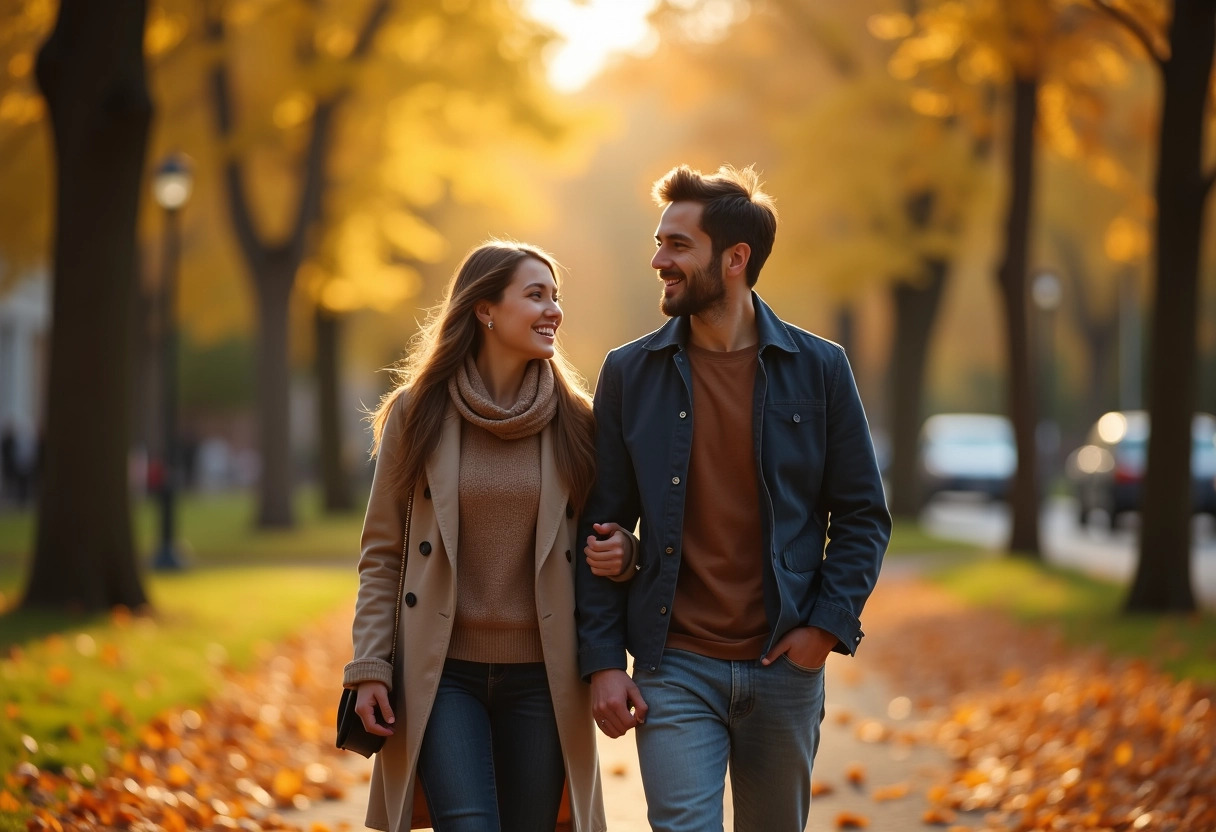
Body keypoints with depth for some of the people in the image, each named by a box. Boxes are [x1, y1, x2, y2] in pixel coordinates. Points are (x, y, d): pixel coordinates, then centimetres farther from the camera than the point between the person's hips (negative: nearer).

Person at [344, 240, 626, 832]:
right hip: (442, 672, -2)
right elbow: (382, 553, 4)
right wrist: (368, 666, -4)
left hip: (540, 674, 2)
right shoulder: (416, 412, 0)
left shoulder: (573, 420, 4)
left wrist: (619, 555, -10)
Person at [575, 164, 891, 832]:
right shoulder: (630, 374, 3)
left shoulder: (817, 369, 1)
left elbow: (862, 515, 5)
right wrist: (602, 659, -3)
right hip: (674, 667, 0)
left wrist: (827, 624, -8)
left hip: (784, 666, 1)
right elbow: (602, 525, 5)